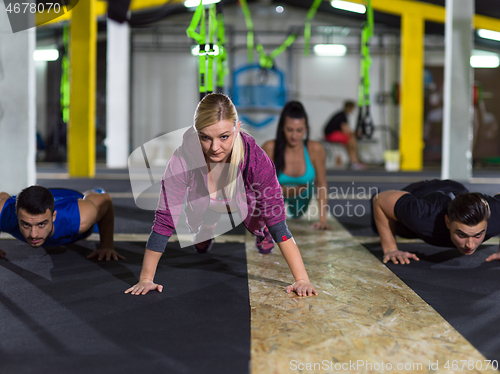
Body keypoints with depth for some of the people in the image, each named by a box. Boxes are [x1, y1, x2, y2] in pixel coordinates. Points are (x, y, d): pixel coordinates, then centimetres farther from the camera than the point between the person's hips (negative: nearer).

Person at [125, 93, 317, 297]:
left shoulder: (256, 160, -43)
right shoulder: (182, 161, -43)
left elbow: (278, 224, -38)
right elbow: (164, 221, -34)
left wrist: (302, 280, -40)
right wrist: (146, 279, -32)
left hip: (245, 204, 0)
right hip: (204, 207, 1)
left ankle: (263, 234, 42)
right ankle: (204, 234, 52)